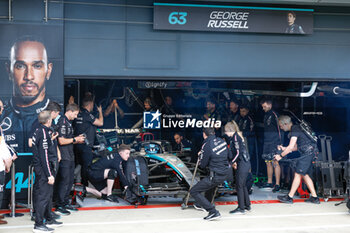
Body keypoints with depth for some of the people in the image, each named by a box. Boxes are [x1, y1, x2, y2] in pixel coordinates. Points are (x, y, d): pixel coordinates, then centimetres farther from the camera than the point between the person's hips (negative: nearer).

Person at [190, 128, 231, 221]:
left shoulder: (207, 145, -16)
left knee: (193, 191, -2)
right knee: (211, 185, 38)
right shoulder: (222, 141, 3)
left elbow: (202, 165, -8)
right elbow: (229, 156, 14)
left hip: (215, 176, -8)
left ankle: (213, 212, -9)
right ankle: (201, 205, 55)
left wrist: (200, 155, 9)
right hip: (225, 174, 8)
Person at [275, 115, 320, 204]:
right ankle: (314, 197, 13)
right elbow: (296, 147, 24)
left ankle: (289, 197, -2)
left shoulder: (295, 130, -13)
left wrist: (280, 155, -8)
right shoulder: (296, 129, 18)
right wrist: (284, 148, 20)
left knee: (298, 174, -6)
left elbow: (291, 147, -18)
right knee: (305, 175, 13)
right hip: (310, 153, 10)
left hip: (307, 153, -10)